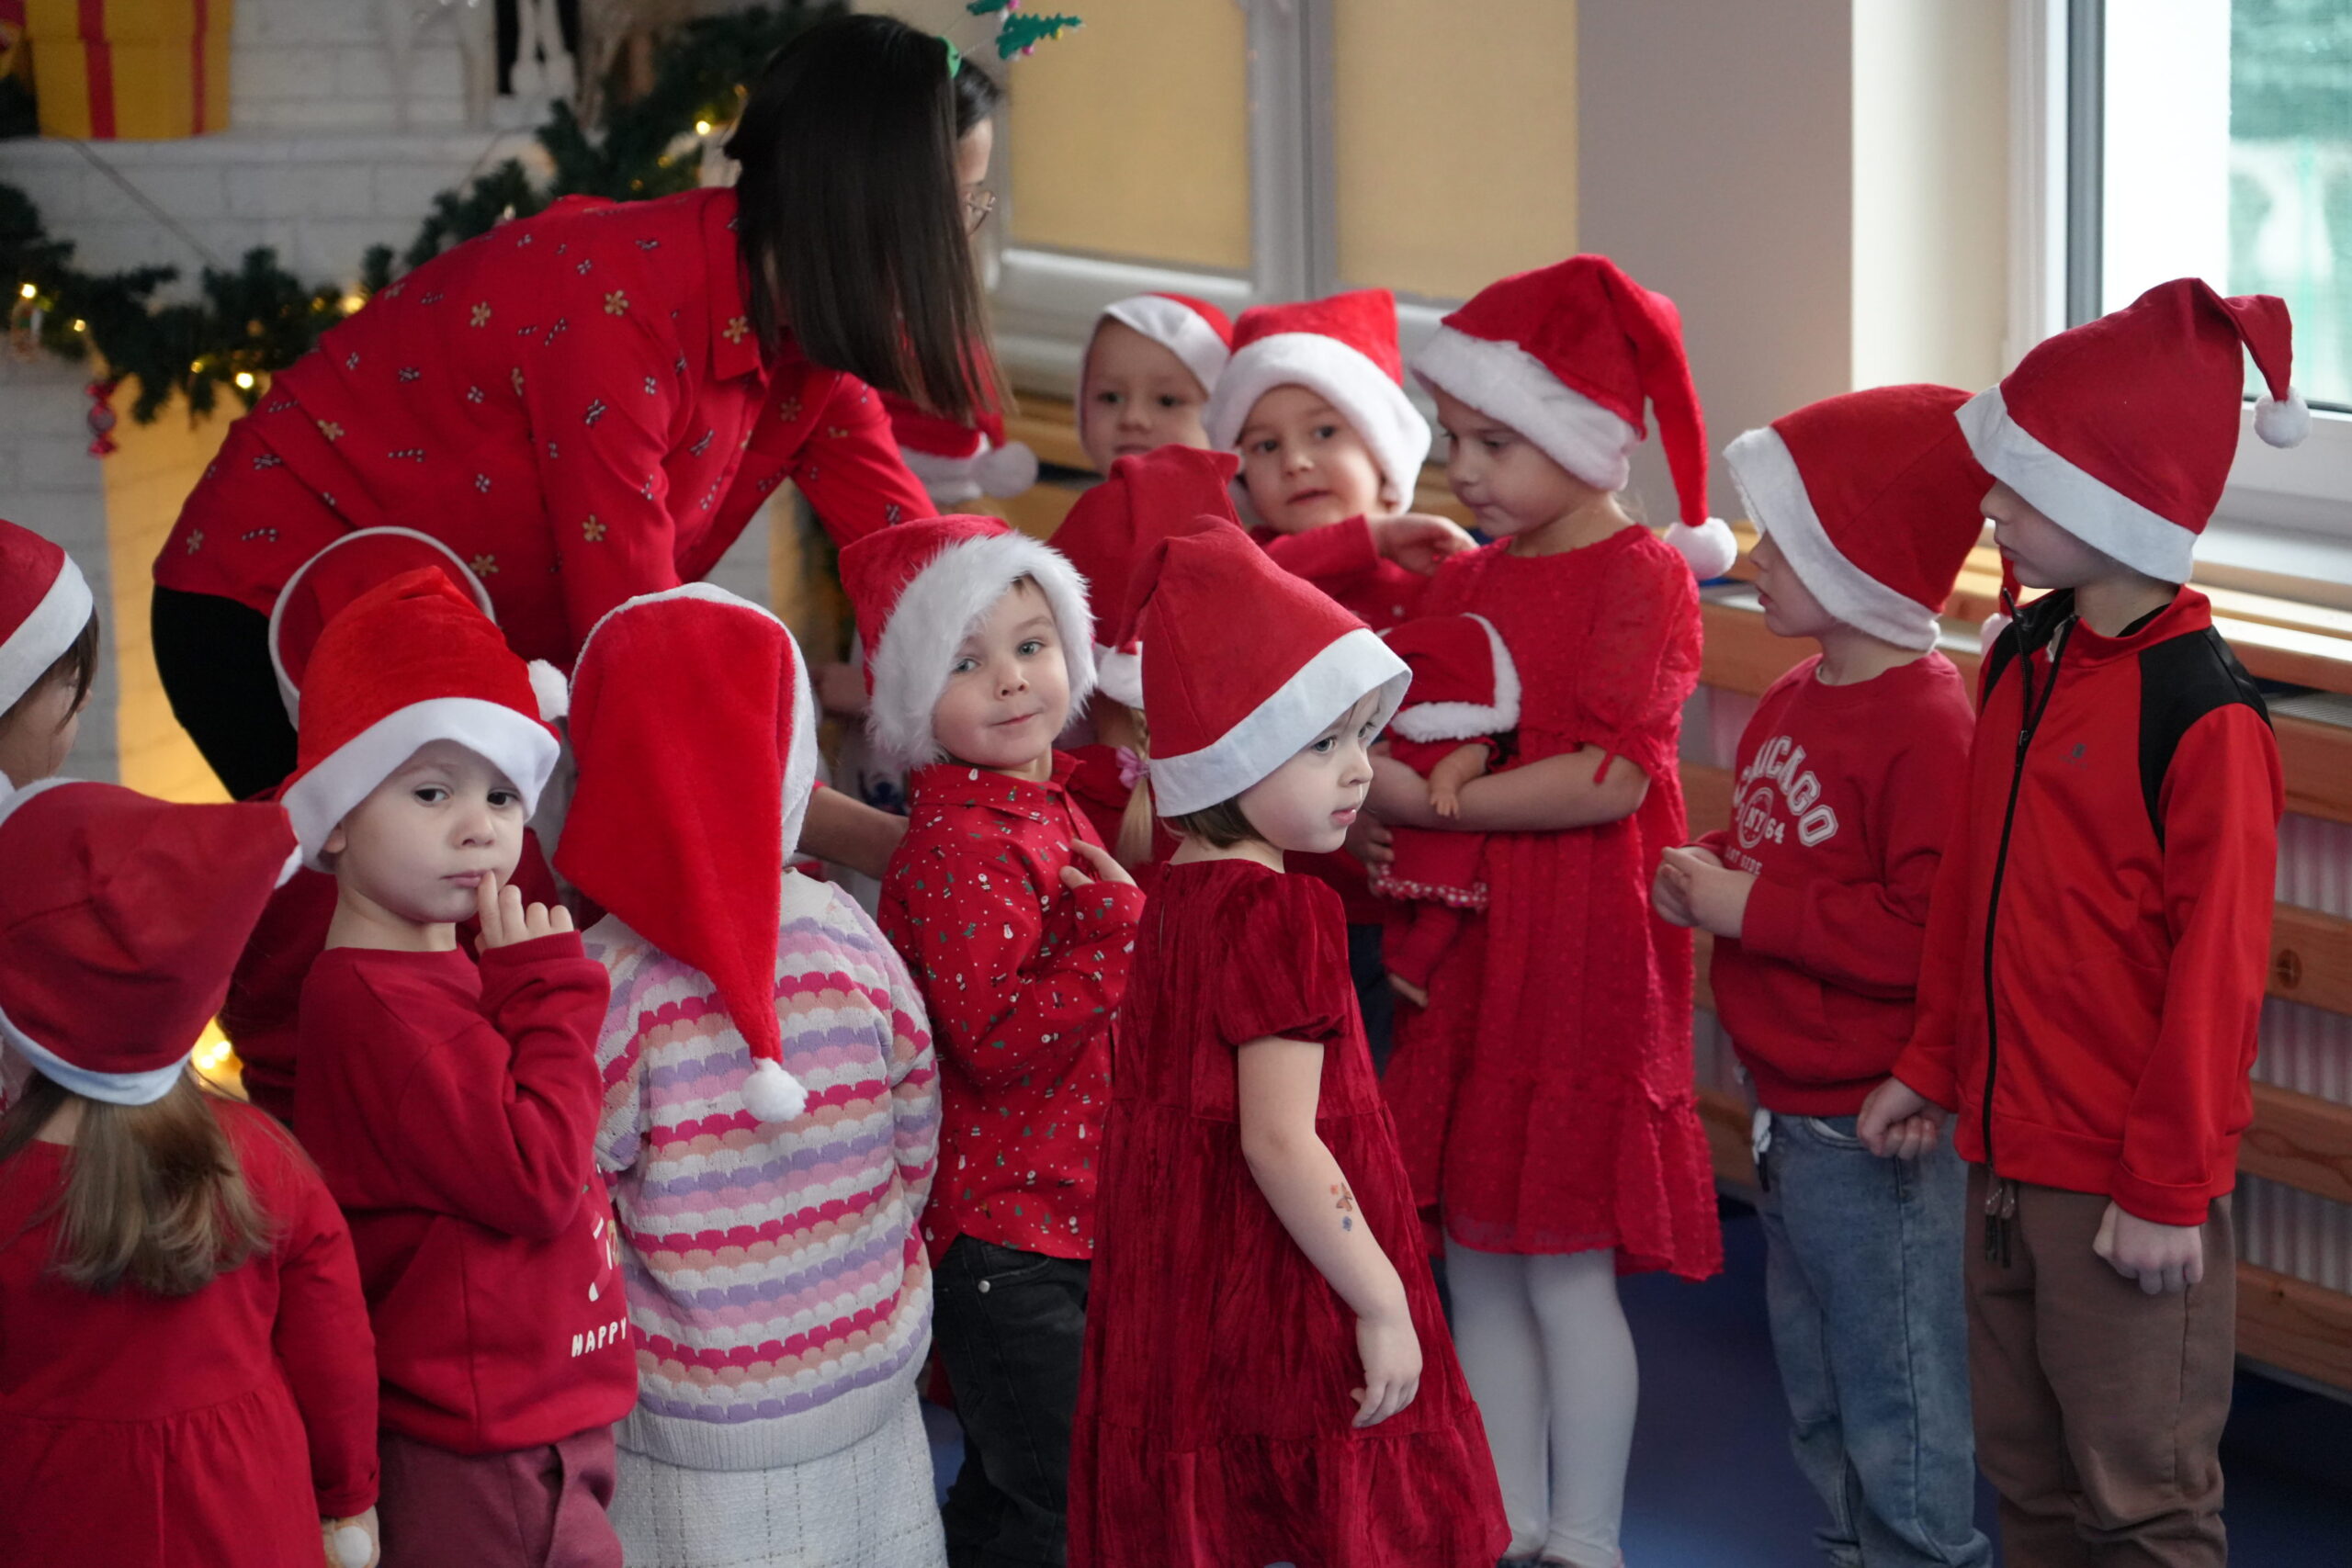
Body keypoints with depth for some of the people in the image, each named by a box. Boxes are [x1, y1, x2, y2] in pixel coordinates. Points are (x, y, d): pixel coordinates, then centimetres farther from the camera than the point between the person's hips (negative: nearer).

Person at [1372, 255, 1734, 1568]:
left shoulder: (1644, 575, -9)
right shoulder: (1466, 580, 13)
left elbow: (1611, 775, -19)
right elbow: (1408, 752, 21)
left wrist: (1432, 803, -18)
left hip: (1582, 954, -7)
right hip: (1467, 944, 7)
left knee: (1568, 1269, -1)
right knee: (1476, 1259, 12)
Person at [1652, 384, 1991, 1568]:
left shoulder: (1925, 725, -21)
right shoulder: (1795, 699, 8)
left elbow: (1928, 933, -29)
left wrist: (1751, 909, -23)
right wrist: (1696, 878, 2)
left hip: (1874, 1132, -10)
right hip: (1786, 1111, 10)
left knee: (1901, 1423, 2)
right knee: (1820, 1401, 23)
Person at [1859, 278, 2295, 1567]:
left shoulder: (2204, 716, -19)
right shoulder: (2024, 660, 6)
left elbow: (2215, 967, -17)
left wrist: (2167, 1187, -15)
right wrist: (1934, 1063, 18)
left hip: (2128, 1187, -8)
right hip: (2009, 1151, 8)